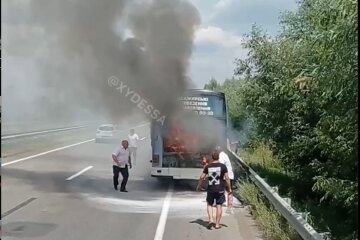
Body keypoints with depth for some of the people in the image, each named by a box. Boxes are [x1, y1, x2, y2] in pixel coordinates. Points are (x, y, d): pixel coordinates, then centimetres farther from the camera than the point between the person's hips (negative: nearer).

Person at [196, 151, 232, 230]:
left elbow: (202, 177, 4)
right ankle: (217, 224, 9)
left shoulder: (207, 166, 2)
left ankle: (210, 220, 0)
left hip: (210, 189, 1)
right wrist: (229, 188, 2)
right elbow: (227, 178, -7)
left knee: (209, 204, 17)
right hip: (220, 189, -1)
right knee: (219, 206, 6)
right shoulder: (223, 166, -3)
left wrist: (199, 186, 19)